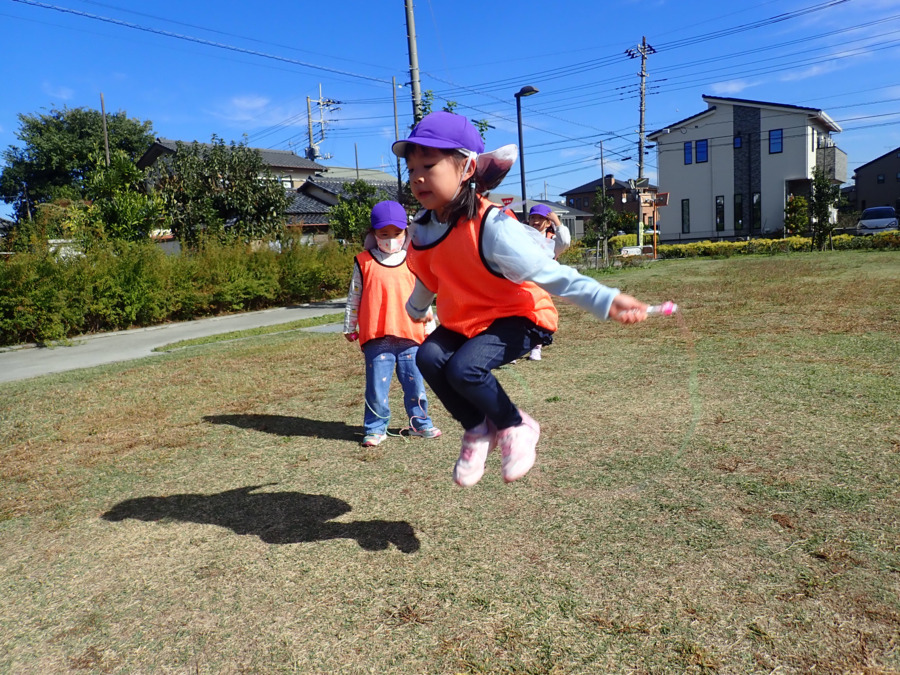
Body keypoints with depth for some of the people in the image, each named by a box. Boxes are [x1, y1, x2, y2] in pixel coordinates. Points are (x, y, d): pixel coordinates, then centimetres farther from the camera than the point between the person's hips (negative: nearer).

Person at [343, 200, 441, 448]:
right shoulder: (364, 263, 3)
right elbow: (354, 298, 8)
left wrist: (429, 327, 15)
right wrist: (349, 327, 8)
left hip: (410, 335, 2)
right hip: (376, 338, -2)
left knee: (415, 383, 10)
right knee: (377, 385, 2)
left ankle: (420, 422, 26)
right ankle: (375, 428, 16)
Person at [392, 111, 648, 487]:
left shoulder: (493, 228, -28)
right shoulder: (422, 229, -6)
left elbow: (550, 273, -32)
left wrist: (605, 300, -45)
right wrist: (416, 308, 35)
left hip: (516, 318, -7)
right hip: (462, 320, 7)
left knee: (465, 368, -29)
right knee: (429, 357, -20)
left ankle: (515, 428, 1)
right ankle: (477, 429, 3)